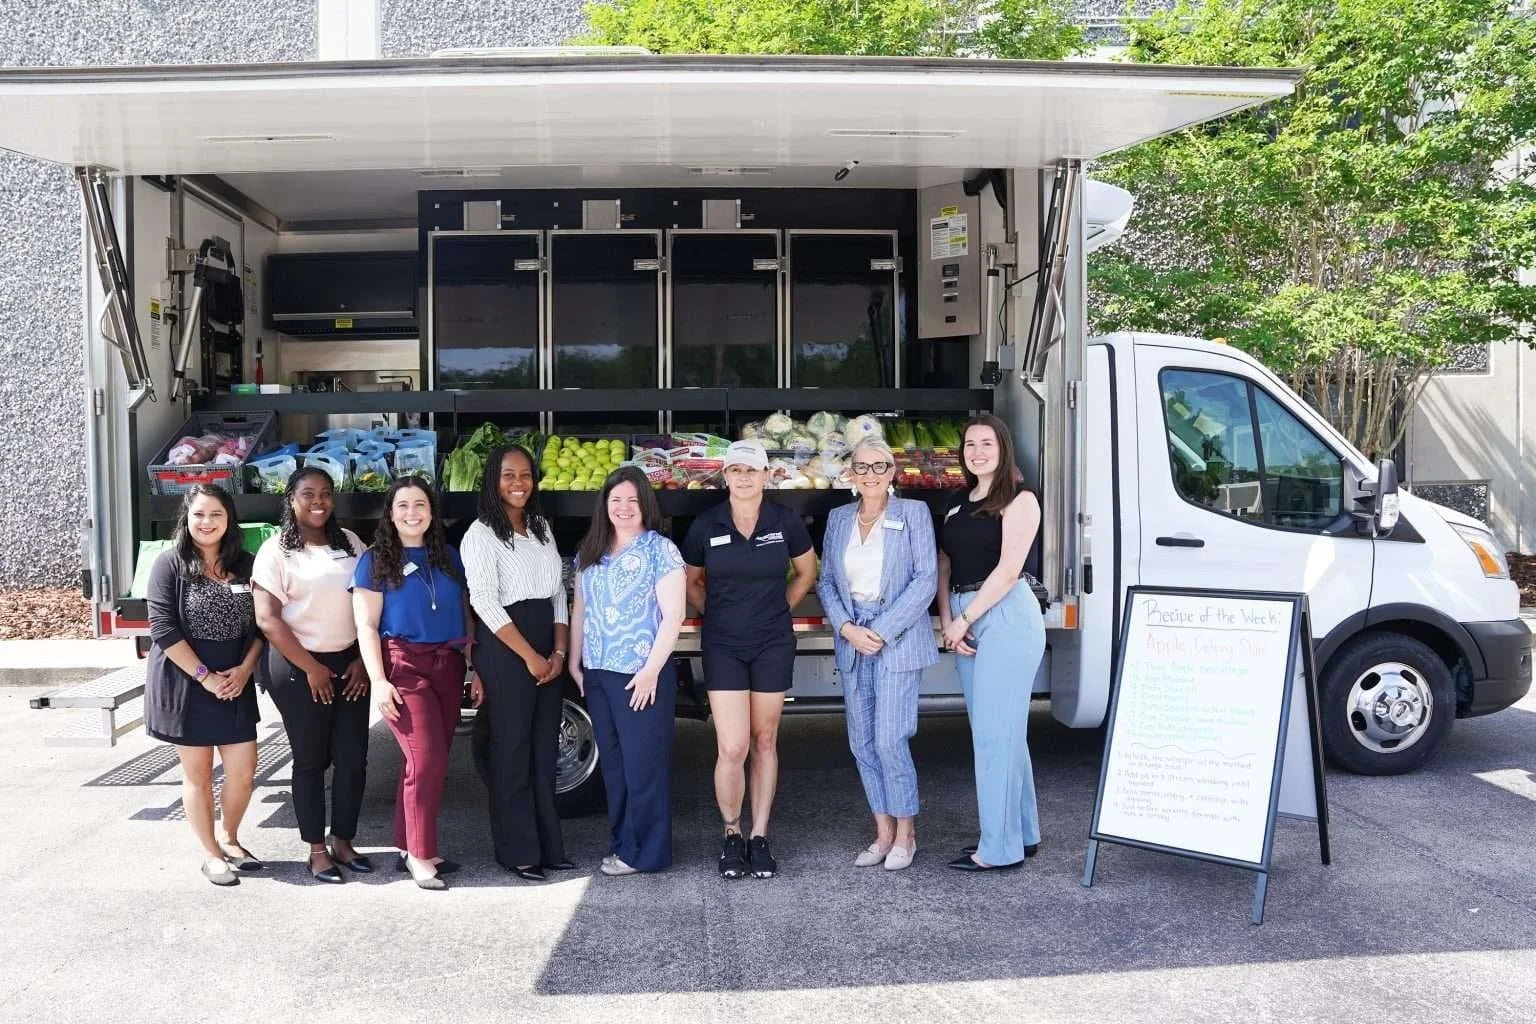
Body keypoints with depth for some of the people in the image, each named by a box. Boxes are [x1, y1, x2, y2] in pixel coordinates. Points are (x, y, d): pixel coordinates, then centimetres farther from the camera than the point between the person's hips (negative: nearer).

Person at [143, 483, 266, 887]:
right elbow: (162, 628, -13)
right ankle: (211, 854, 21)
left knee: (243, 771, 4)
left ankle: (229, 839, 29)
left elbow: (260, 624, 8)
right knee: (197, 773, 7)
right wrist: (205, 676, -17)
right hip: (185, 683, -3)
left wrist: (245, 669, -7)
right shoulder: (170, 564, -7)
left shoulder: (245, 565, 5)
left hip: (235, 684, 4)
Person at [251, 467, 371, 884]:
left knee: (353, 756, 5)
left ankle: (343, 841, 20)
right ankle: (317, 850, 15)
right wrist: (311, 668, -12)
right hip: (299, 668, -4)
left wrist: (363, 660, 0)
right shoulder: (276, 550, -5)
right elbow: (267, 619, -11)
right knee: (310, 759, 4)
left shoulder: (350, 543, 8)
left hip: (349, 662, 4)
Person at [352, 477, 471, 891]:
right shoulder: (375, 560, 1)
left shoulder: (449, 557, 13)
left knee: (429, 763, 8)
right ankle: (420, 855, 1)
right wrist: (379, 680, -12)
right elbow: (366, 627, -4)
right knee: (428, 760, -12)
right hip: (404, 665, -5)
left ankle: (409, 847, 20)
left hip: (449, 664, 5)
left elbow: (465, 613, 17)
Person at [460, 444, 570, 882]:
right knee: (511, 752, 0)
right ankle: (518, 852, 10)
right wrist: (530, 656, -14)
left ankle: (548, 846, 19)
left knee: (545, 750, 10)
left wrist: (558, 652, 1)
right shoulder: (481, 533, -7)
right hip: (504, 649, -6)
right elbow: (485, 603, -13)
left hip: (548, 650, 6)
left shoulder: (542, 528, 13)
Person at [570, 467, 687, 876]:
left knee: (643, 763, 0)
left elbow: (673, 616, -11)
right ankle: (623, 843, 24)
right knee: (613, 763, 12)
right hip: (597, 674, 6)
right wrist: (574, 661, 13)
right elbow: (579, 610, 18)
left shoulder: (660, 550, -6)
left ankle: (646, 852, 11)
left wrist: (651, 669, -16)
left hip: (641, 675, -6)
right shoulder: (589, 552, 12)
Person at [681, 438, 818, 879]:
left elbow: (806, 572, 12)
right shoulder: (706, 525, -3)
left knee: (764, 741, 9)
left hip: (773, 644, 1)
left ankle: (759, 837, 21)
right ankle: (731, 833, 15)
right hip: (723, 645, -1)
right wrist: (717, 613, 4)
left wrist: (778, 608, 7)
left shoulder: (785, 522, -4)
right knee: (732, 748, -7)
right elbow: (691, 581, 12)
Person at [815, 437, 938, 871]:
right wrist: (846, 628, -6)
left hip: (898, 639, -5)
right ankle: (883, 832, 19)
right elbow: (827, 582, 11)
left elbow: (926, 579, -7)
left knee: (890, 739, -8)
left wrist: (883, 631, -13)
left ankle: (905, 835, 9)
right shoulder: (838, 518, 11)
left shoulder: (913, 513, -2)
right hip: (851, 640, 5)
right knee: (862, 742, 7)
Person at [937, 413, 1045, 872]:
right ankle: (1024, 833, 26)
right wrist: (947, 621, -1)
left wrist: (964, 619, -12)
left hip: (1006, 614, -8)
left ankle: (1000, 848, 2)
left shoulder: (1019, 500, -5)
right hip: (964, 618, 8)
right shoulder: (958, 503, 16)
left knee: (993, 732, -6)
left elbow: (1008, 569, -13)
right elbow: (944, 565, 12)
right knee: (1001, 730, 14)